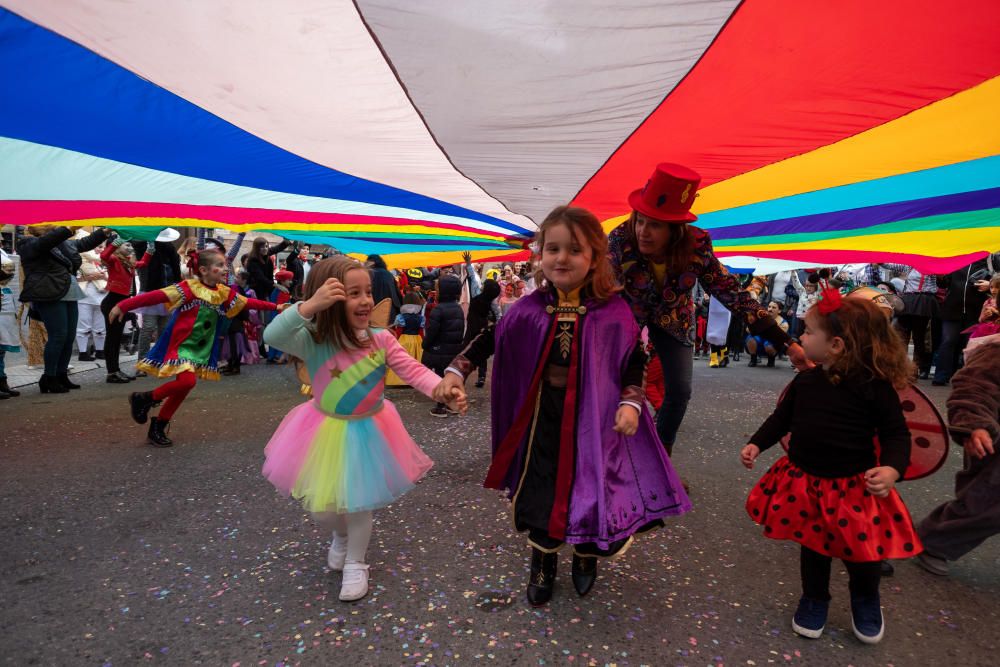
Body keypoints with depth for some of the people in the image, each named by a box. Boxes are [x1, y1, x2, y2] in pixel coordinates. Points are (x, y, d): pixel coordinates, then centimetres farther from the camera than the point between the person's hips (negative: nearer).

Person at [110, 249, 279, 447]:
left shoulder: (224, 293, 3)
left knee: (183, 387, 8)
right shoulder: (189, 287, -17)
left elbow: (248, 302, 9)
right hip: (180, 344, -7)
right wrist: (123, 306, -26)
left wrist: (275, 307, 6)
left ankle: (158, 427, 23)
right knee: (187, 381, -22)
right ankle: (144, 398, 3)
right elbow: (157, 296, -22)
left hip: (201, 348, 7)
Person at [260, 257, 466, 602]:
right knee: (322, 505, 12)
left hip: (369, 431, 1)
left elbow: (413, 370, -18)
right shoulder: (313, 341, -20)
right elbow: (272, 336, -36)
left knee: (360, 502, 11)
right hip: (326, 432, 0)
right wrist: (310, 306, -50)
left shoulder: (381, 339, -13)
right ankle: (341, 535, 49)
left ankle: (355, 563, 36)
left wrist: (443, 390, -36)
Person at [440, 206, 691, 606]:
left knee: (593, 488, 8)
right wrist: (457, 370, -4)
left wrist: (630, 402, -13)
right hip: (543, 415, 2)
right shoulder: (530, 308, -5)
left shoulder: (613, 310, -9)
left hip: (594, 417, -1)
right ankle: (543, 563, 38)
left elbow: (635, 360, -1)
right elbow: (491, 339, 6)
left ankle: (586, 555, 42)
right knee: (538, 491, 10)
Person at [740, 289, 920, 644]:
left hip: (854, 487, -4)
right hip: (805, 481, 4)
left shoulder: (873, 385, -17)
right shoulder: (804, 380, -2)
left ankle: (865, 600, 41)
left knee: (863, 551, 9)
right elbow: (781, 418, 10)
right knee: (812, 544, 17)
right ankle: (814, 599, 40)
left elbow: (896, 433, -11)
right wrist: (757, 444, 2)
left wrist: (892, 468, -27)